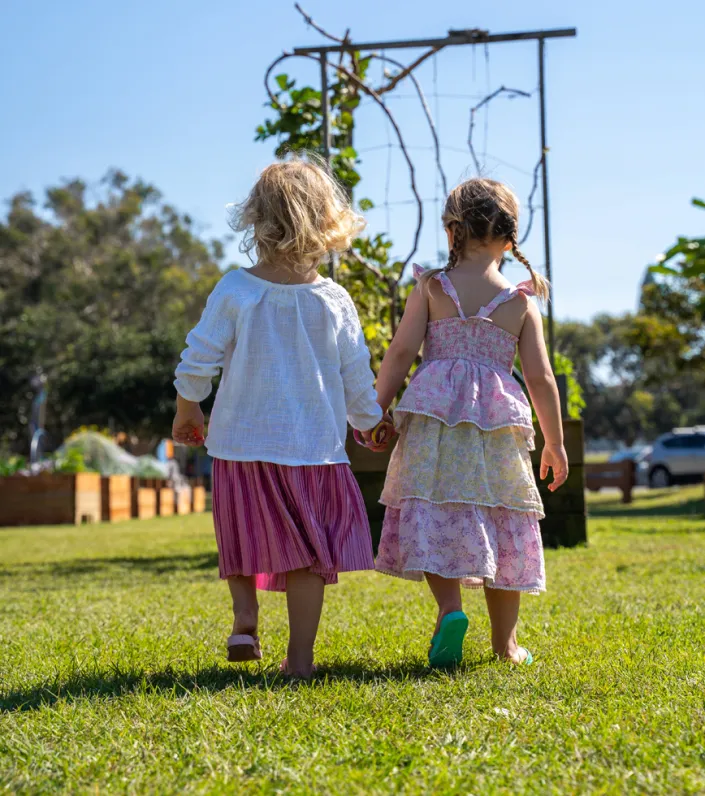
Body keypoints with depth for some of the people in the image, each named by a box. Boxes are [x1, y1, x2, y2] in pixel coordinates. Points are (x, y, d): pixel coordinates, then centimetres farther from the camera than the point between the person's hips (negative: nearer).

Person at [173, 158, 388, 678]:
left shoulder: (235, 290, -7)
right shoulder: (335, 301, -4)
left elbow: (199, 359, -4)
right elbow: (356, 377, 3)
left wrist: (187, 410, 14)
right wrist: (370, 422, 21)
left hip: (241, 444, 0)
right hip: (314, 445, 0)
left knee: (244, 540, 22)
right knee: (307, 553, 7)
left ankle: (245, 619, 8)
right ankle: (300, 657, 8)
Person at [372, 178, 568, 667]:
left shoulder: (432, 286, 4)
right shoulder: (522, 301, 6)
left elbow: (401, 352, -1)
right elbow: (541, 379, 4)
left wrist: (377, 411, 8)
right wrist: (556, 444, 13)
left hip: (435, 413, -1)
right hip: (498, 424, 1)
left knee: (434, 516, 0)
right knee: (501, 526, 8)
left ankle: (450, 609, -23)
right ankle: (506, 641, 15)